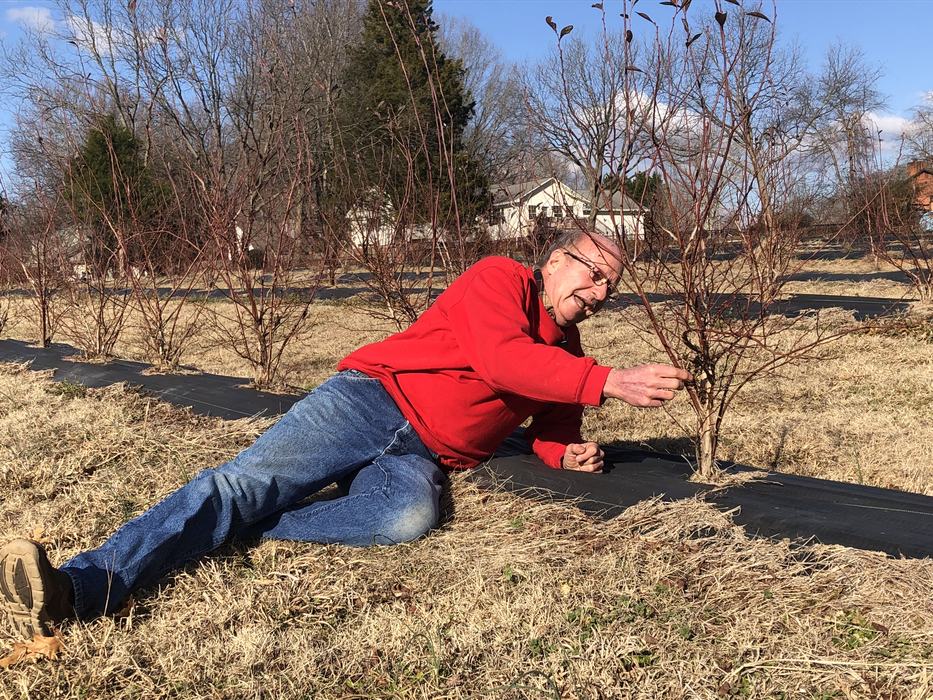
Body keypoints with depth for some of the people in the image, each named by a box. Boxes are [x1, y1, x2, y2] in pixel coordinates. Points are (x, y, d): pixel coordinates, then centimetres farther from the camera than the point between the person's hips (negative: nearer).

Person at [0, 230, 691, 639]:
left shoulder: (568, 355, 23)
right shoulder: (500, 278, 1)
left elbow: (551, 430, 27)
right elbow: (498, 357, -19)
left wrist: (569, 453, 2)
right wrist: (608, 381, -21)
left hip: (420, 459, 4)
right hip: (371, 400, -4)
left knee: (412, 516, -33)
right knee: (246, 478, -23)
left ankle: (247, 524, -27)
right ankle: (84, 584, -27)